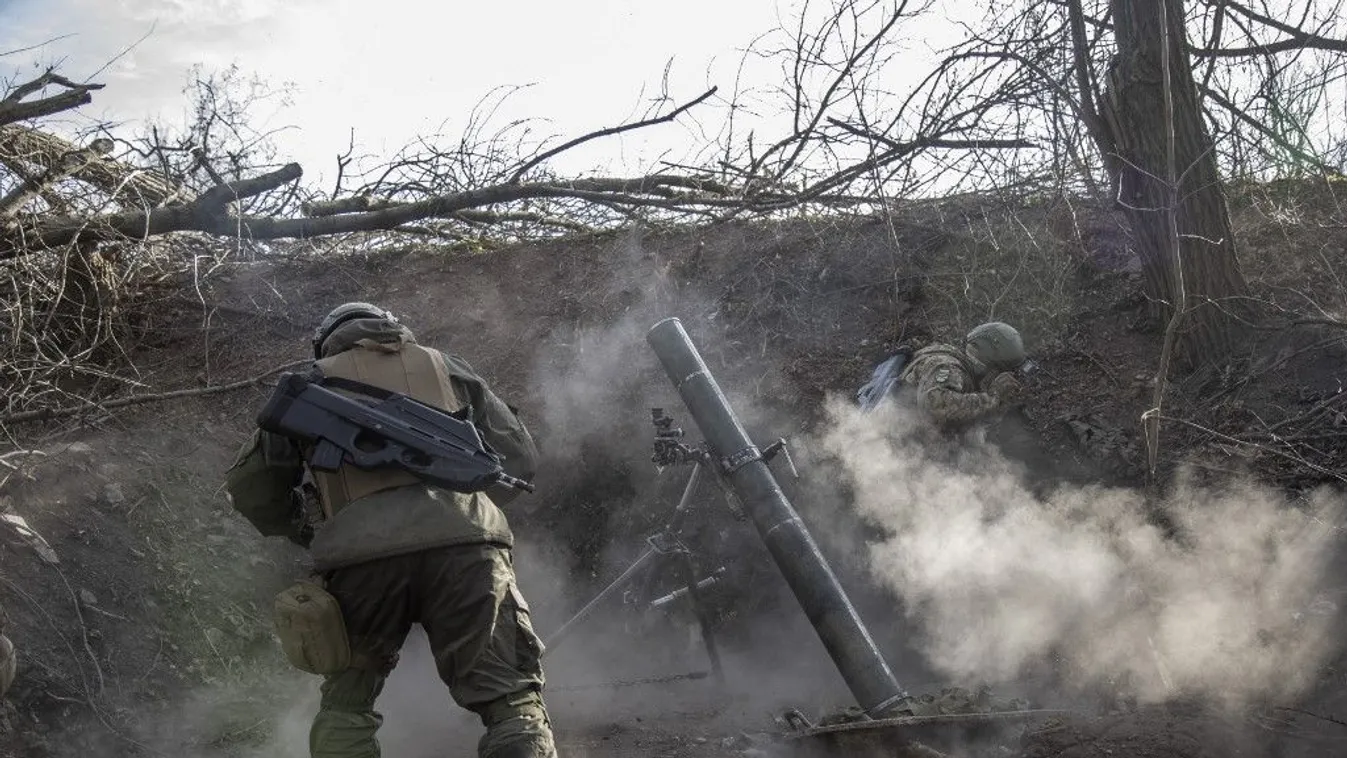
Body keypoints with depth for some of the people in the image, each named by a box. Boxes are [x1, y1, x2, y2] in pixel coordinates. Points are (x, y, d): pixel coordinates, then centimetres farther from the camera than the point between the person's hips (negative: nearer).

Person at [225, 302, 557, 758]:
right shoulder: (446, 369, 28)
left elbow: (249, 484, 26)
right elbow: (519, 456, 25)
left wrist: (300, 533, 43)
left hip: (362, 555, 0)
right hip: (463, 544, 0)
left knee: (344, 705, 20)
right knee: (513, 701, 0)